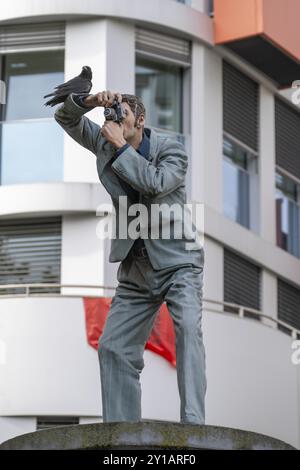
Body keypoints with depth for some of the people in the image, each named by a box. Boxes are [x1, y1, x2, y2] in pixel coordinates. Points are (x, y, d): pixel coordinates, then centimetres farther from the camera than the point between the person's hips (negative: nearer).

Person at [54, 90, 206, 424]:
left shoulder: (171, 150, -8)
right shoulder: (105, 143, 5)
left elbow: (156, 183, -27)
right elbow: (66, 117, 6)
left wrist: (121, 147, -21)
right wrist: (91, 101, -14)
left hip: (176, 262, -5)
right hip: (135, 268, 5)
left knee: (188, 328, -26)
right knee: (113, 347, 0)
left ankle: (192, 422, -33)